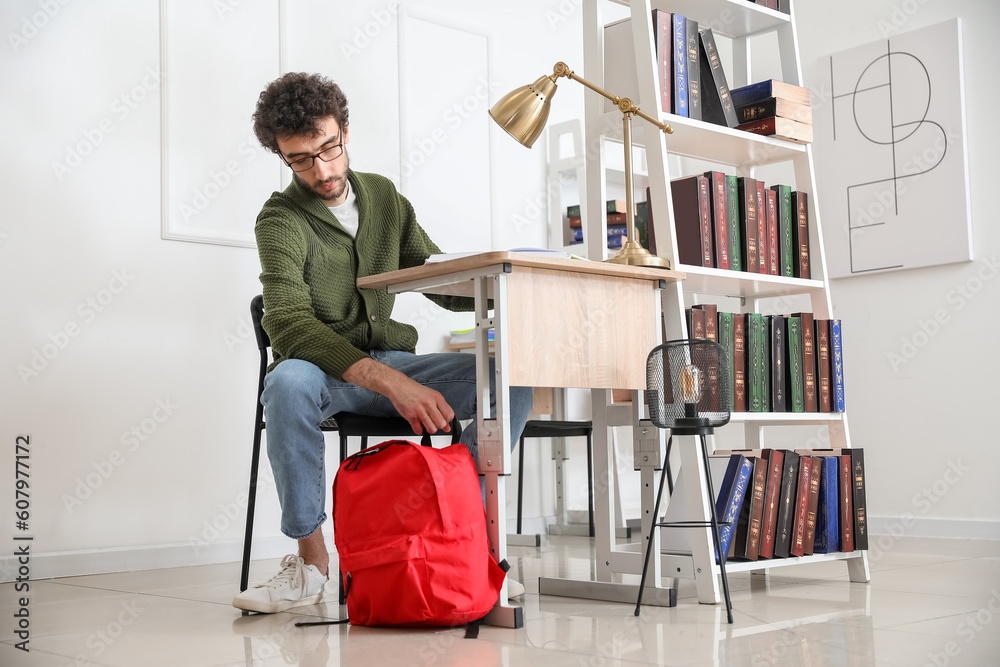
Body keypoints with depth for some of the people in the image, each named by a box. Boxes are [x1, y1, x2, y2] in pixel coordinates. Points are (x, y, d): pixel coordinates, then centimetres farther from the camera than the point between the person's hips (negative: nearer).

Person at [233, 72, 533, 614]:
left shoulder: (384, 196, 10)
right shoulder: (281, 221, -9)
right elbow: (289, 325, -24)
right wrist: (391, 383, -36)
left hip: (391, 362, 4)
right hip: (325, 369, -4)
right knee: (287, 382, -40)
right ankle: (310, 559, -23)